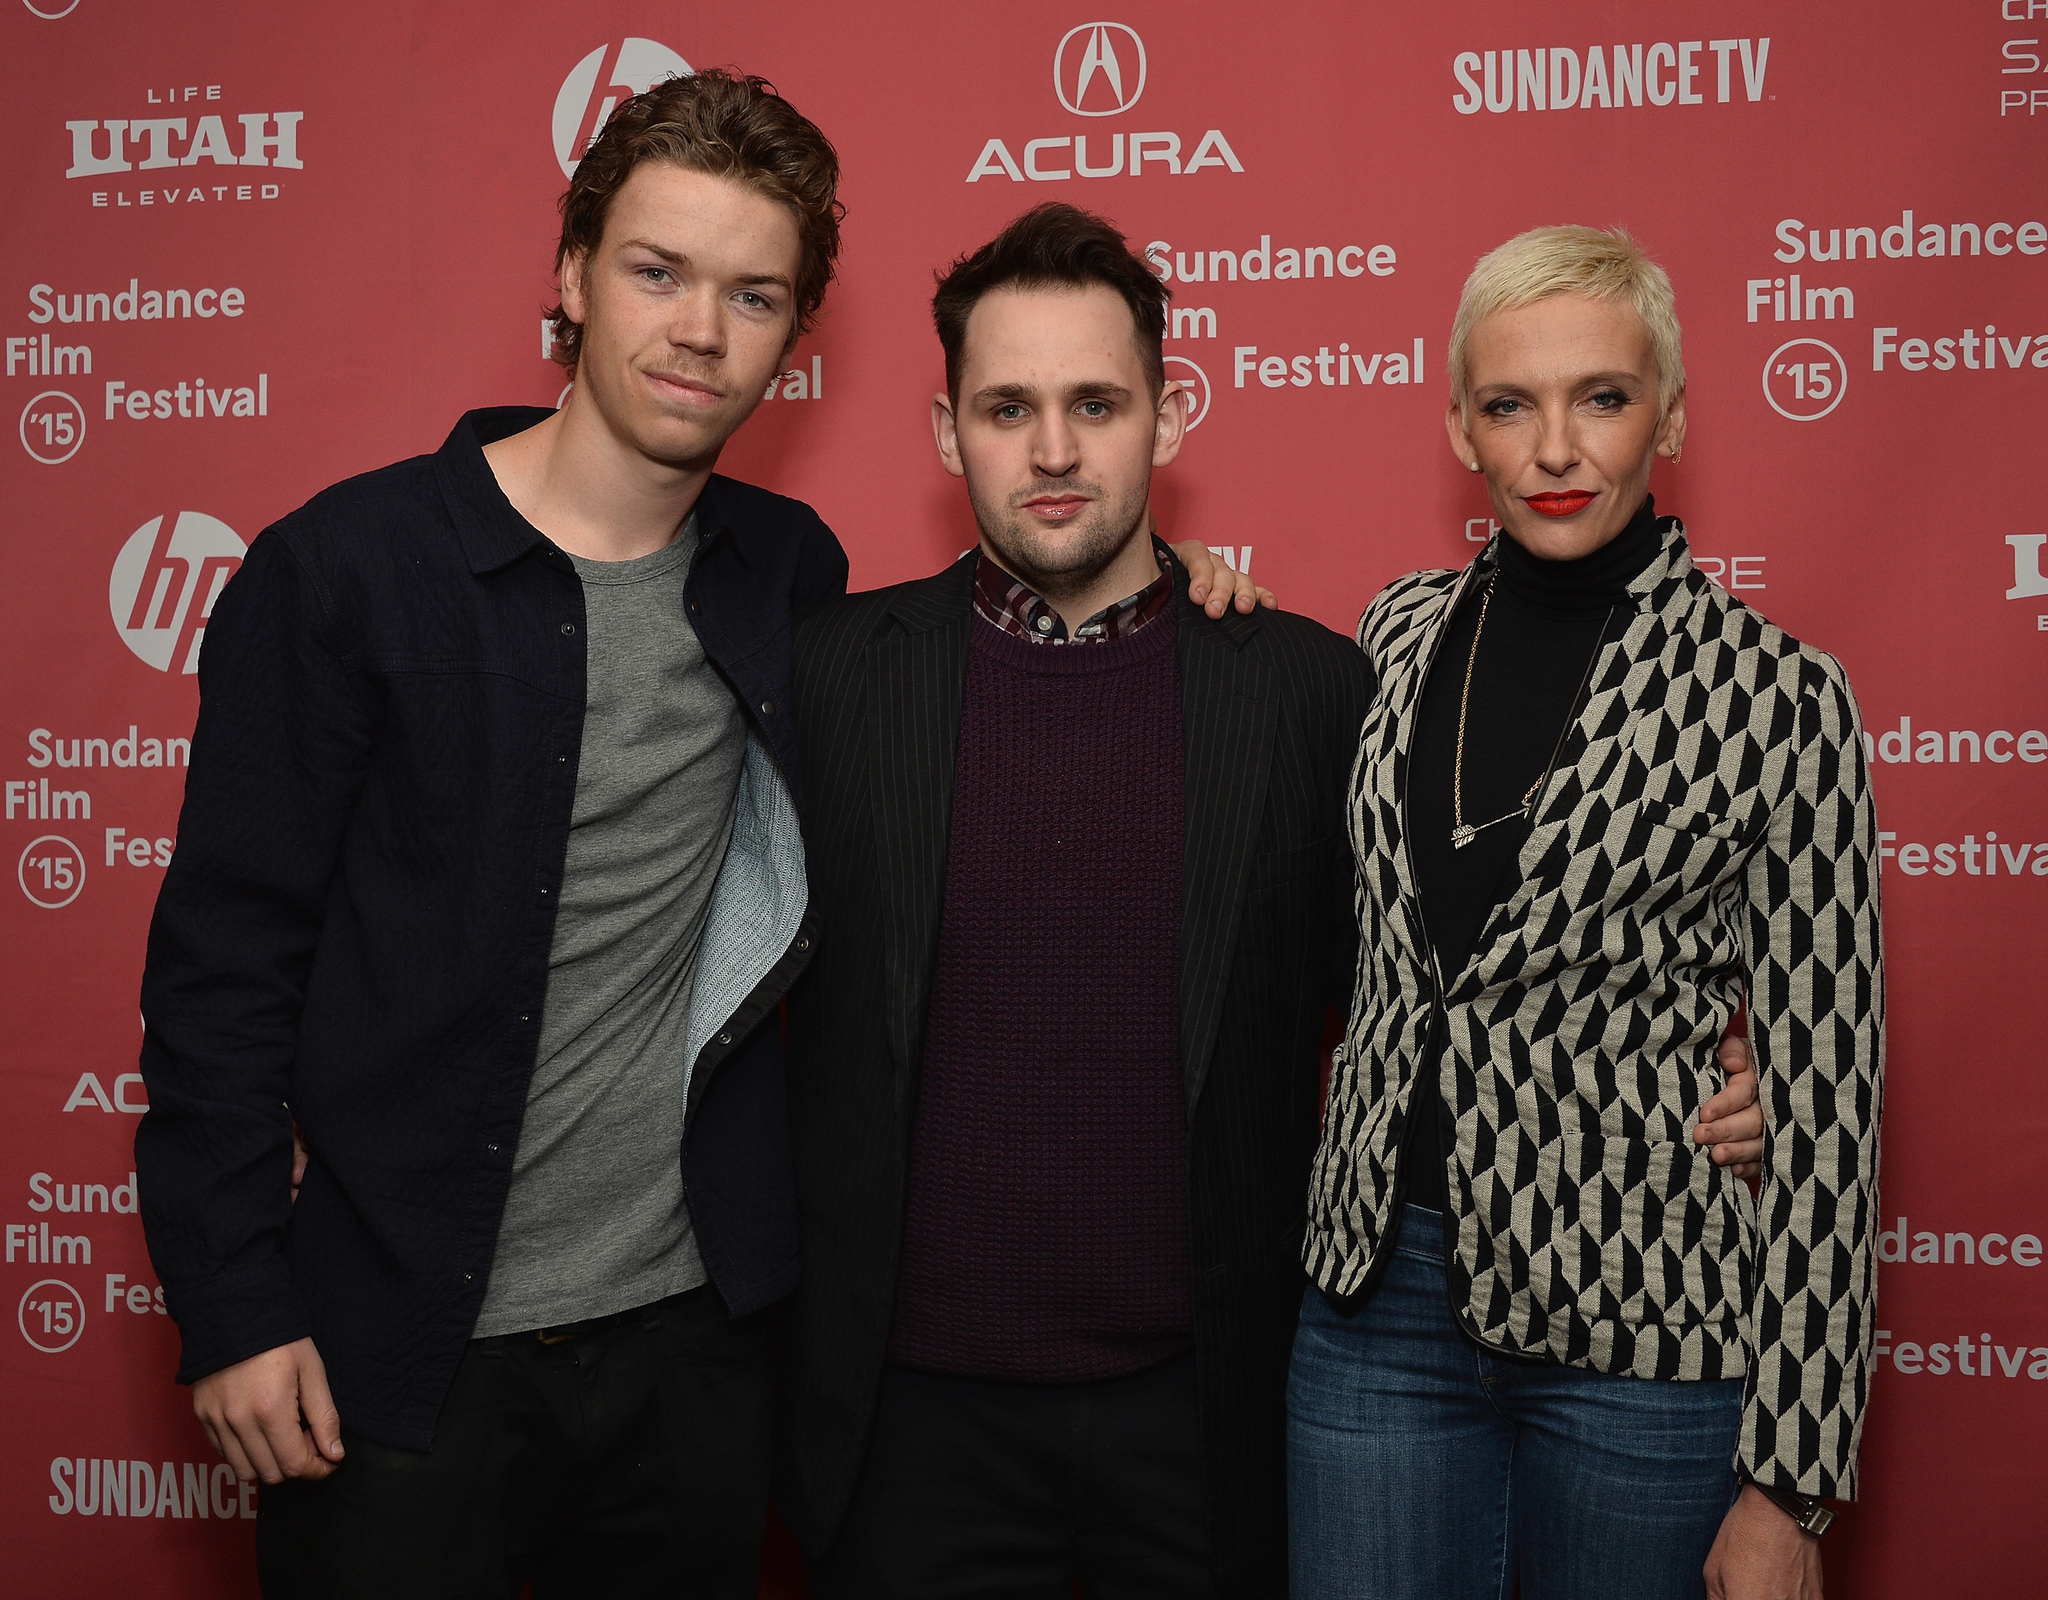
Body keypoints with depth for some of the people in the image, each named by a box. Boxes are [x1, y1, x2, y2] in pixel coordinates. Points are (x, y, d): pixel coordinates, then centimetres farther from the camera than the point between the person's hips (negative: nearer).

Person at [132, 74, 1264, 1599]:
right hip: (402, 1356, -3)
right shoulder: (347, 566, -10)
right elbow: (223, 957, -7)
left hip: (694, 1334, 4)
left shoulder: (790, 573, 2)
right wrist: (232, 1304, -9)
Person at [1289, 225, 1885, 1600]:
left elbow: (1823, 1097, -9)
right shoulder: (1403, 634, 3)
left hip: (1641, 1326, -3)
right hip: (1384, 1289, 4)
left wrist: (1789, 1485, -8)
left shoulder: (1775, 694, -10)